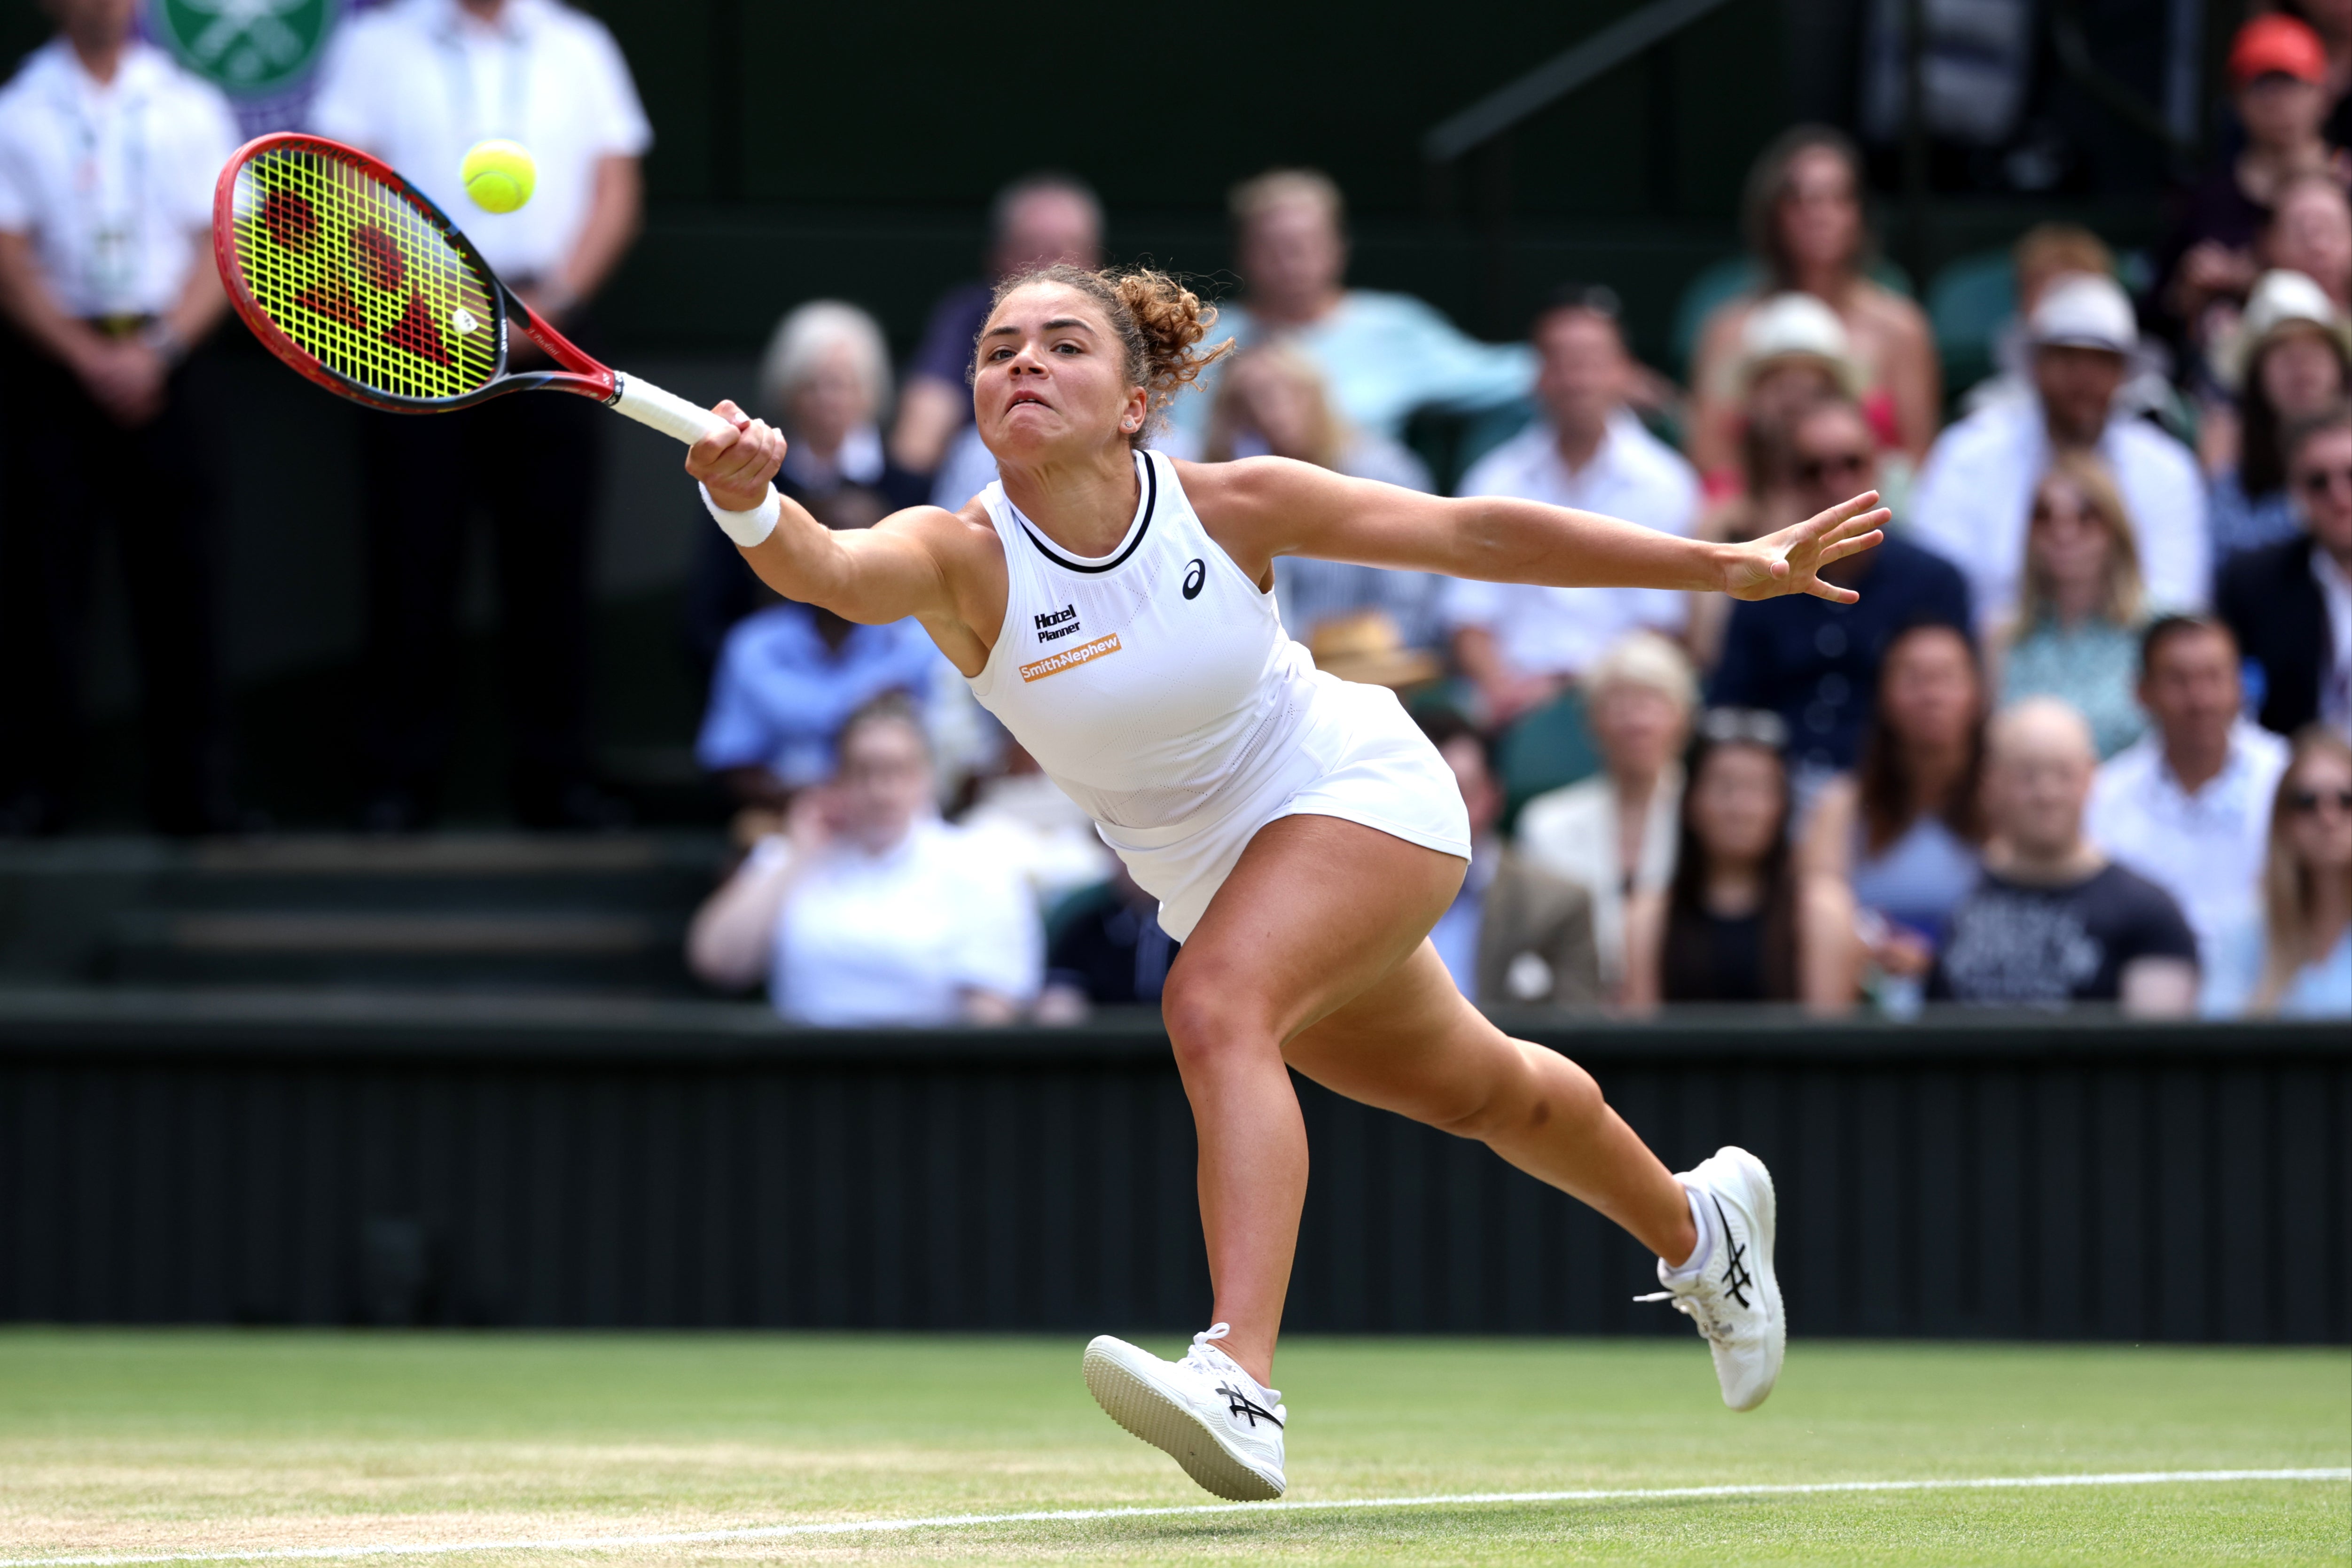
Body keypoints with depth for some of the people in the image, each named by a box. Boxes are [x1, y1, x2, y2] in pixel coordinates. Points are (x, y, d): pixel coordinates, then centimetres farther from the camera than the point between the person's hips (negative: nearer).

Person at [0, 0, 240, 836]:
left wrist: (155, 351, -9)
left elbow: (220, 249, 5)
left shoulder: (191, 109, 7)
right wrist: (91, 359, -12)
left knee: (178, 579, -2)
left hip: (160, 365, 1)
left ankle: (194, 789, 1)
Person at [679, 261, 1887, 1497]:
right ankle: (1693, 1225, 53)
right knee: (1476, 1090, 23)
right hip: (1209, 873, 4)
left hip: (1359, 793, -4)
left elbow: (1473, 534, -14)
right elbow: (832, 570, -46)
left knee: (1215, 1008, -32)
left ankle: (1239, 1381, -44)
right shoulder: (962, 558, -23)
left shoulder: (1229, 508, -23)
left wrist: (1730, 565, -11)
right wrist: (748, 502, -70)